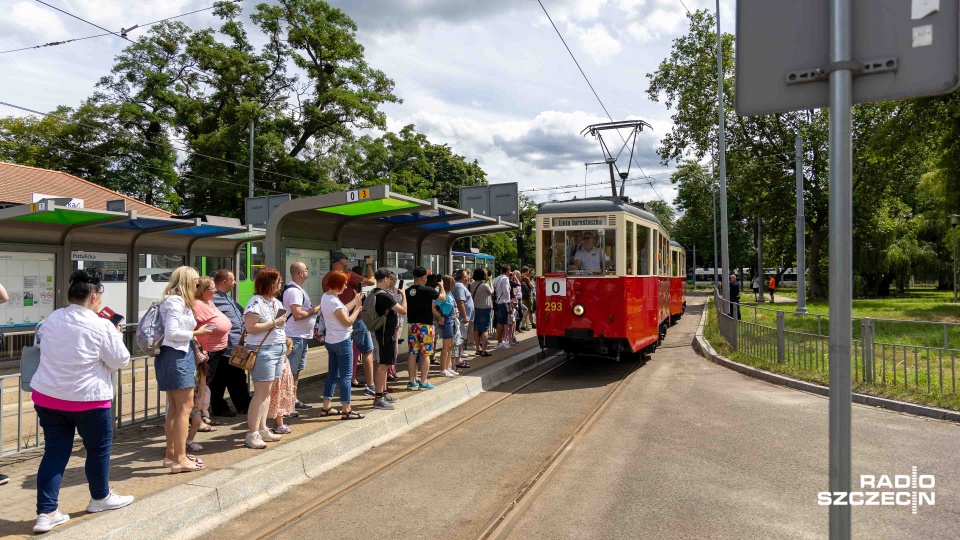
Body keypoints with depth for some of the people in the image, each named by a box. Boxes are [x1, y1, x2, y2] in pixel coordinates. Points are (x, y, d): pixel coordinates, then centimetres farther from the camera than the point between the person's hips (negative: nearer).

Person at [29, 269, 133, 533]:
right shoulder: (101, 326, -16)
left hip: (46, 395, 6)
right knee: (99, 448, 14)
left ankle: (46, 512, 8)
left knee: (55, 452, 10)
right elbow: (120, 361, -7)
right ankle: (100, 497, 31)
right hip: (87, 399, -5)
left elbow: (40, 342, 24)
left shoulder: (51, 319, 3)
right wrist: (117, 335, 7)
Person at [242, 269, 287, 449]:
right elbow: (250, 327, -21)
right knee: (262, 392, -8)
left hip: (278, 349, 9)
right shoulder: (256, 302, -12)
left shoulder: (276, 302, 16)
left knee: (268, 391, 10)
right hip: (263, 351, -9)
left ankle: (262, 429, 18)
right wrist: (274, 323, -17)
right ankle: (252, 434, -3)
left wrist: (285, 340, 19)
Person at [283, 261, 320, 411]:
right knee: (293, 370, -4)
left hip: (302, 336, 11)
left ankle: (294, 397, 25)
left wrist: (312, 309, 11)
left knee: (296, 370, 17)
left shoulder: (297, 289, 15)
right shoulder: (294, 291, -18)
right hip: (295, 336, -11)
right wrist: (313, 310, -13)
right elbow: (297, 314, -26)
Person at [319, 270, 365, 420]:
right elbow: (348, 321, -20)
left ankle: (326, 407, 20)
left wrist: (355, 301, 9)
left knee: (332, 374, 15)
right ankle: (346, 410, 0)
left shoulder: (325, 297, 7)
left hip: (331, 341, 10)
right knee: (346, 375, -3)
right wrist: (358, 308, -9)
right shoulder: (334, 302, -22)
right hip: (342, 342, -10)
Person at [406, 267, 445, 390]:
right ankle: (423, 382, 5)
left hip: (412, 325, 5)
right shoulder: (427, 290, -14)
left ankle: (412, 381, 15)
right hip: (425, 325, -5)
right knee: (425, 354, 2)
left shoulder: (408, 291, 1)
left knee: (412, 354, 9)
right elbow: (443, 297, -1)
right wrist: (441, 286, 18)